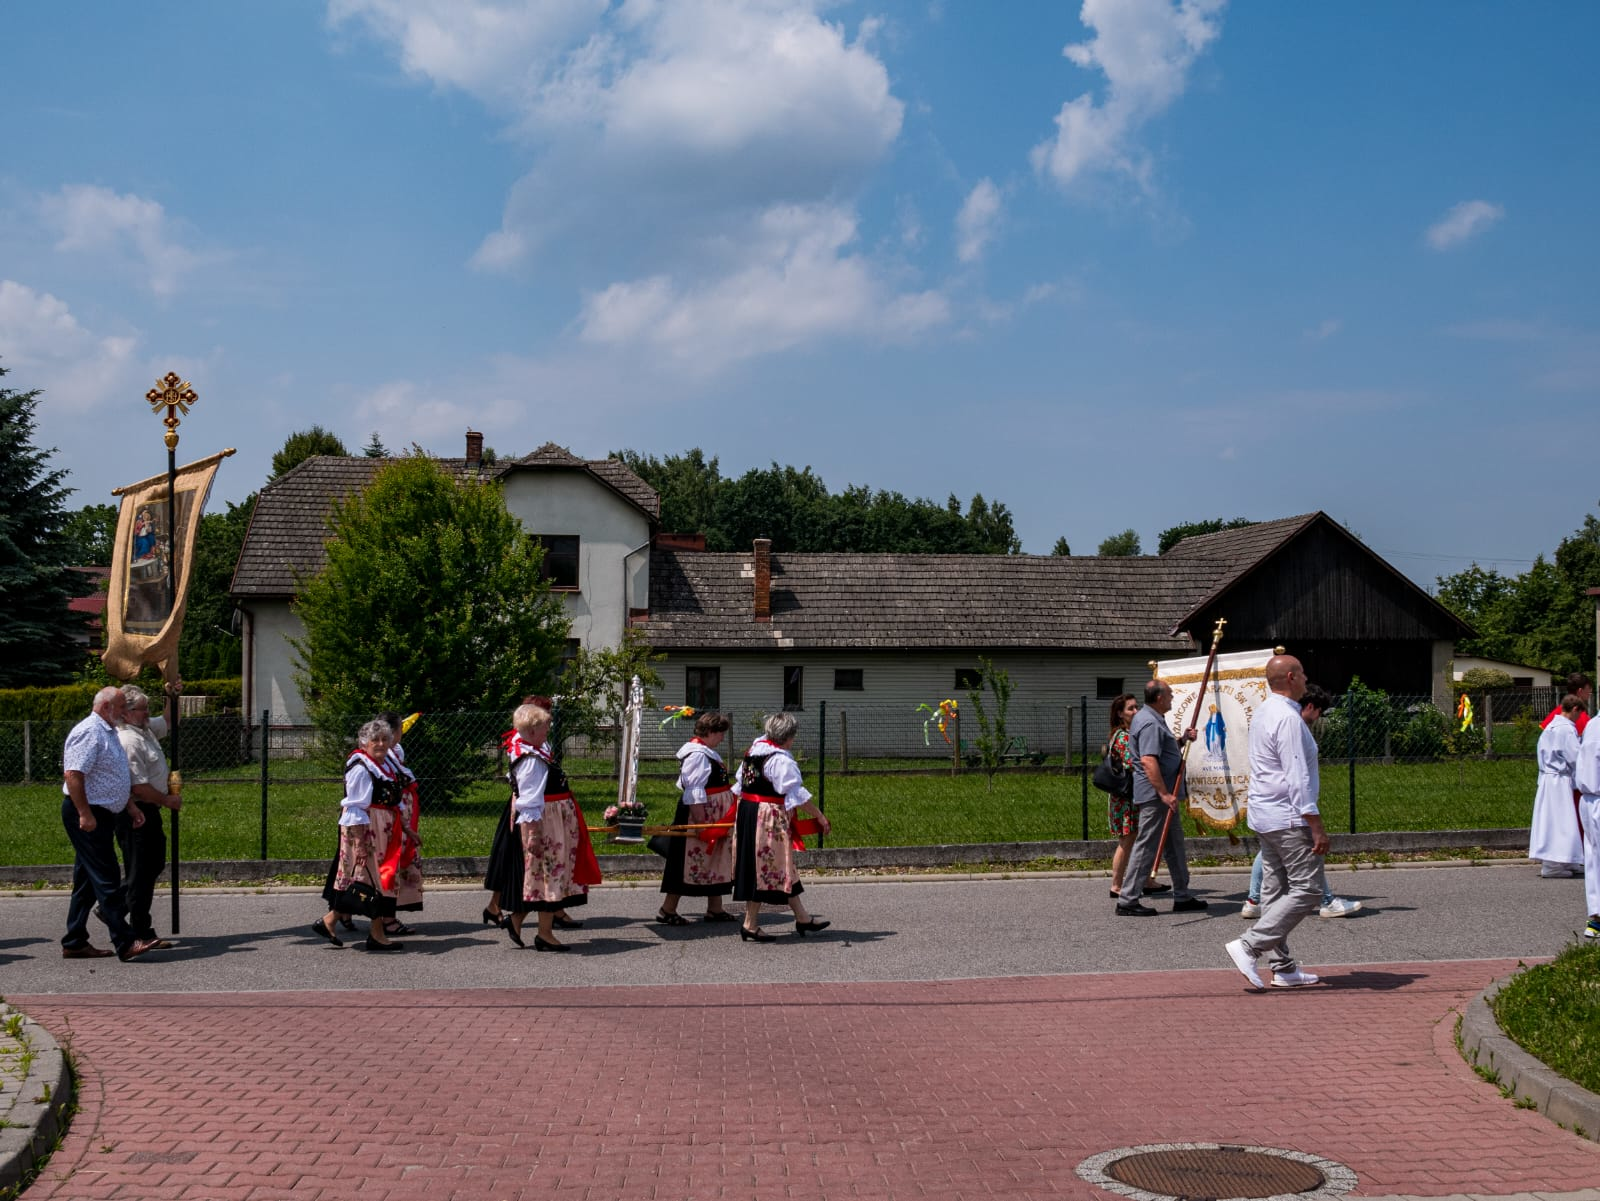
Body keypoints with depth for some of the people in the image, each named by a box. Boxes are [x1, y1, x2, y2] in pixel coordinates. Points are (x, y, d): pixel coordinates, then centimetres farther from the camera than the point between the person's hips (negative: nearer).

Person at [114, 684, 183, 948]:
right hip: (136, 813, -10)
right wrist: (167, 800, -12)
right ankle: (142, 932, 3)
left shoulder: (146, 728, 10)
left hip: (149, 810, 10)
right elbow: (138, 786, -23)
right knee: (140, 871, -4)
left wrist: (172, 698, 15)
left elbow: (169, 723, 32)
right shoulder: (127, 741, -20)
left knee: (155, 864, 18)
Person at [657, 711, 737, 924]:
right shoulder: (698, 755, -20)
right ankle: (667, 909, 2)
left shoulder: (707, 753, 13)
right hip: (701, 813, -11)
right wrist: (699, 821, -25)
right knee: (693, 860, -5)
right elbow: (694, 791, -24)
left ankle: (715, 909, 21)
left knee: (716, 861, 14)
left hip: (715, 817, 11)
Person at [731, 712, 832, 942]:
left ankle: (802, 918, 24)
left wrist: (737, 816, 24)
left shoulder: (753, 750, 10)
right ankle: (750, 925, 5)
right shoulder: (782, 761, -18)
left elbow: (740, 786, 16)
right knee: (766, 869, 0)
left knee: (783, 868, 15)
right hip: (769, 820, -10)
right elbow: (798, 796, -18)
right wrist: (820, 817, -10)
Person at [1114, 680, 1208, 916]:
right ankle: (1127, 901, -3)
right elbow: (1148, 761, -28)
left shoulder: (1152, 719, 17)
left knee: (1175, 845, 15)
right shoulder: (1150, 724, -18)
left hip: (1164, 794, 11)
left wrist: (1182, 739, 15)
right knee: (1146, 846, -7)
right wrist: (1164, 794, -29)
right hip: (1155, 795, -11)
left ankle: (1182, 897, 23)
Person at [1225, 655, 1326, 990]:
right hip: (1288, 819, -10)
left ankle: (1284, 969, 14)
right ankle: (1249, 946, -13)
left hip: (1264, 815, 10)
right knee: (1305, 890, -8)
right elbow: (1297, 779, -22)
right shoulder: (1288, 719, -18)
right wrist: (1317, 827, -20)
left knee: (1275, 890, 10)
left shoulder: (1263, 713, 13)